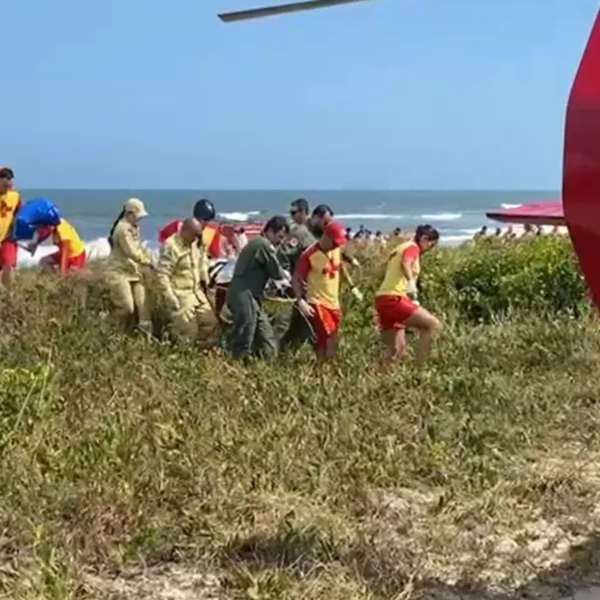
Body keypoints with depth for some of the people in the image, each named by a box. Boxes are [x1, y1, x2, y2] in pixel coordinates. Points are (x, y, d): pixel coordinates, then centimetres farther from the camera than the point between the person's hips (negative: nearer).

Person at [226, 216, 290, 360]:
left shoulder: (259, 243, 20)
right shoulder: (264, 244, -11)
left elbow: (266, 270, 19)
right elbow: (276, 272, -9)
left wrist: (282, 274, 5)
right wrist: (286, 275, 12)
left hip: (250, 297, 11)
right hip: (244, 297, -11)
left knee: (267, 339, 13)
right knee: (243, 344, -7)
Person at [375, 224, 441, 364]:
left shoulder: (401, 247, 25)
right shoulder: (412, 247, -3)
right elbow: (405, 264, -25)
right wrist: (411, 282, -43)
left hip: (383, 299, 10)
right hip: (394, 299, -10)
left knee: (396, 348, 13)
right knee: (433, 325, -12)